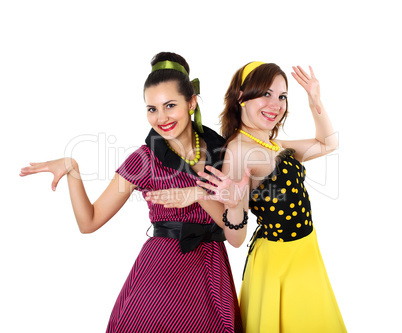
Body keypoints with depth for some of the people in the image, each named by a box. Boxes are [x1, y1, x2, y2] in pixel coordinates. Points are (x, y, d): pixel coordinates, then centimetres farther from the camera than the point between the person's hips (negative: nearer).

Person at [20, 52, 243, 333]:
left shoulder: (218, 146, 2)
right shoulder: (144, 159, -5)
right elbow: (89, 221, -3)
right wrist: (72, 169, -14)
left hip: (213, 272, 3)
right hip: (162, 266, -3)